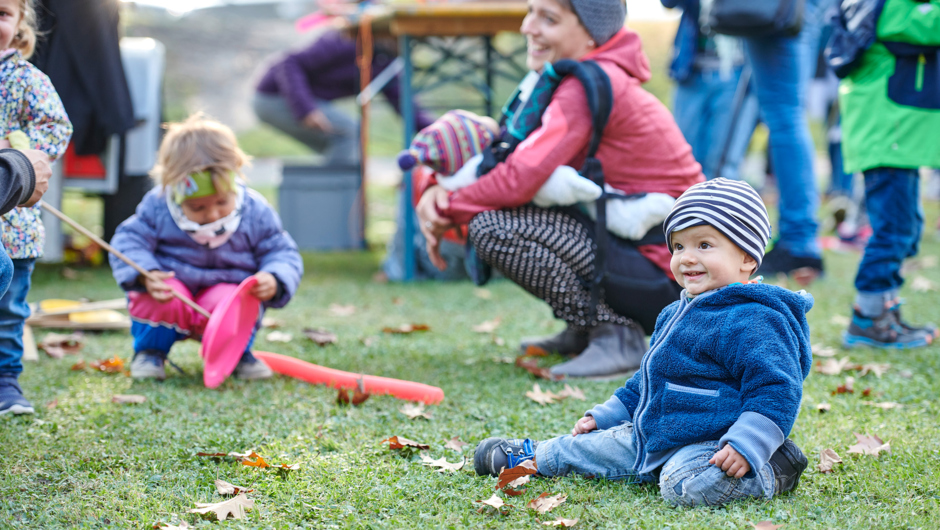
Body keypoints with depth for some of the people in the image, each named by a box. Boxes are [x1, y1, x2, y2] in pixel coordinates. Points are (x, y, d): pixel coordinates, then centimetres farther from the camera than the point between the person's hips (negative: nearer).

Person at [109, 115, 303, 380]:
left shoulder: (256, 212, -10)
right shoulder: (156, 207, -13)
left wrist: (274, 282, -27)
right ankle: (150, 351, 1)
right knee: (158, 299, -33)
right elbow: (128, 242, -9)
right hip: (171, 282, 0)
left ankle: (237, 353, 3)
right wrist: (146, 276, -29)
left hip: (228, 288, 0)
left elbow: (282, 254, -4)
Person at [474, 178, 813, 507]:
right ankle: (529, 457, 42)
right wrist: (604, 417, 29)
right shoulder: (674, 315, 14)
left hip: (711, 443, -9)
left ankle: (771, 473, -14)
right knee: (587, 446, 16)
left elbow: (775, 388, -22)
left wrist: (746, 446, -33)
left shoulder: (753, 323, -18)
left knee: (686, 482, -37)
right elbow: (648, 381, 28)